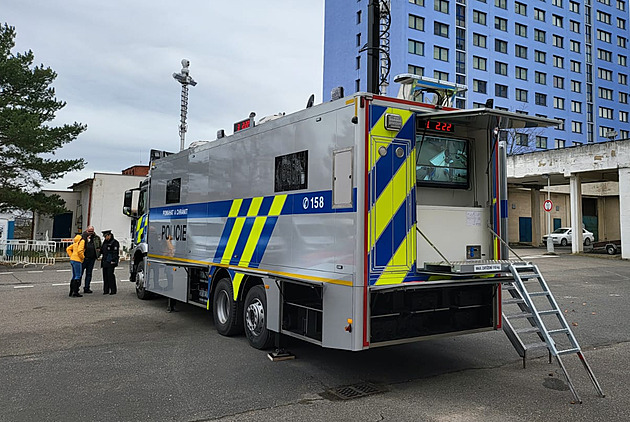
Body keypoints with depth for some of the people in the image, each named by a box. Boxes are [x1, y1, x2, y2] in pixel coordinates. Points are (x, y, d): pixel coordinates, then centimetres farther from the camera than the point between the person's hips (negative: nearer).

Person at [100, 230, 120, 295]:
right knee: (105, 275, 7)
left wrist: (113, 260, -19)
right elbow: (102, 250, 27)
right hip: (105, 262, 8)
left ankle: (113, 290, -4)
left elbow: (115, 253, -12)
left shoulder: (114, 242, -6)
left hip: (111, 262, -8)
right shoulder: (105, 242, 19)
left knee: (110, 275, -9)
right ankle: (106, 290, 13)